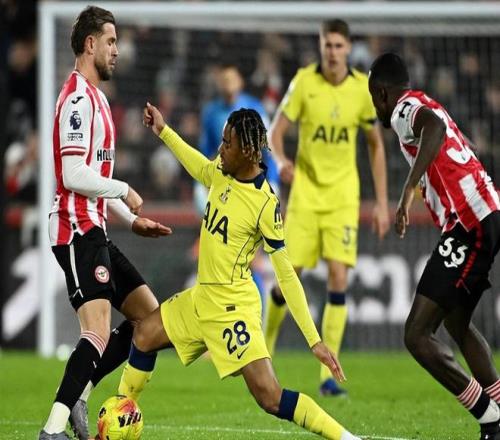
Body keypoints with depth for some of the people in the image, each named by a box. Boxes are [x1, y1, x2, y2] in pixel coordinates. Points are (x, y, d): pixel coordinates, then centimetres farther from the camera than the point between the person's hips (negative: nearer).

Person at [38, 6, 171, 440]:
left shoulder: (95, 98, 19)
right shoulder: (78, 99, -13)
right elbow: (74, 176, -22)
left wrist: (132, 220, 22)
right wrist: (125, 191, -10)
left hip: (92, 232, 10)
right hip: (77, 231, -10)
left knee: (150, 316, 11)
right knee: (99, 333, -21)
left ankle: (78, 395, 7)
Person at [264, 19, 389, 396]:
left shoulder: (363, 88, -3)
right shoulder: (304, 82, -7)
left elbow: (376, 145, 7)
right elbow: (276, 131, -5)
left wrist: (382, 203, 4)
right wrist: (281, 160, -28)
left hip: (343, 194, 1)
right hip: (306, 190, -1)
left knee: (339, 277, -12)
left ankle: (329, 374, -8)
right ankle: (265, 348, 25)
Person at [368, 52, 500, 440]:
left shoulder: (405, 108, -6)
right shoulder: (426, 108, 23)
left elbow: (434, 126, -28)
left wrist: (408, 190, -36)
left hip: (469, 227, -10)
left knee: (418, 334, -11)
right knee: (457, 323, 29)